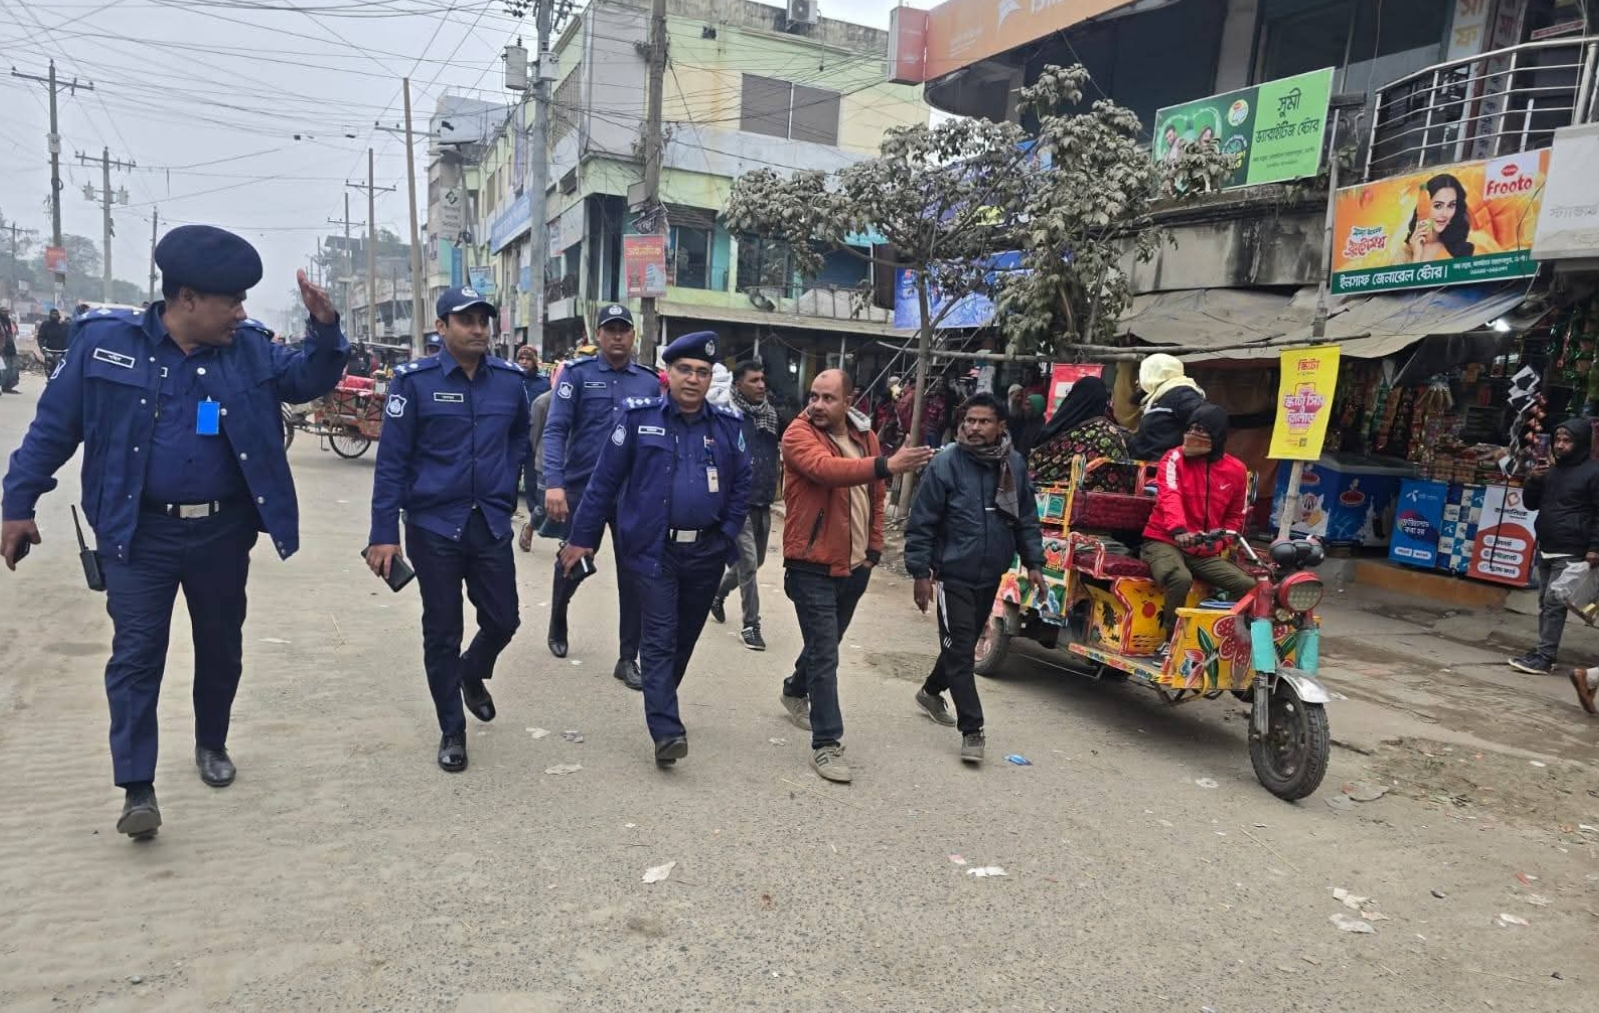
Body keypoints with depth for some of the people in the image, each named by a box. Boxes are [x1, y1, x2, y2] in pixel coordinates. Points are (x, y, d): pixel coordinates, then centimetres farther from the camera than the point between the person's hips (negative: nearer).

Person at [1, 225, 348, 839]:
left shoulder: (249, 348, -1)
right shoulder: (106, 341, -8)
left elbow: (309, 380, 5)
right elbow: (53, 426, -1)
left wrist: (324, 330, -16)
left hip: (222, 531, 3)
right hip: (140, 532, -3)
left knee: (220, 647, 16)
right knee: (136, 653, -3)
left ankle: (212, 744, 38)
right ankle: (138, 789, 3)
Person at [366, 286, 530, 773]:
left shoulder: (510, 379, 1)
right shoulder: (414, 380, -9)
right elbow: (391, 459, -9)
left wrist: (506, 485, 5)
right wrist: (384, 532, -11)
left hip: (491, 524, 3)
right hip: (434, 526, -3)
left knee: (503, 620, 9)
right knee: (442, 632, 7)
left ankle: (471, 675, 43)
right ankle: (452, 730, 25)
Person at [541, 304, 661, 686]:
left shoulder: (650, 382, 5)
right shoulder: (577, 374, -4)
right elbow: (555, 430, -10)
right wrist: (554, 483, -21)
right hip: (583, 488, -2)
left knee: (633, 573, 2)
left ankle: (628, 658, 13)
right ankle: (557, 624, 43)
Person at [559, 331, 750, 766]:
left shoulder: (728, 425, 4)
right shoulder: (640, 417, -5)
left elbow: (741, 484, 10)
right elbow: (605, 480, -4)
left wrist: (728, 535, 1)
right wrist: (582, 537, -4)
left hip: (706, 552, 4)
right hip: (653, 549, -4)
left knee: (685, 637, 16)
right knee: (660, 639, -6)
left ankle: (661, 707, 36)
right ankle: (666, 730, -5)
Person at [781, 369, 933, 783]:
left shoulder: (864, 436, 5)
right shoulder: (799, 434, -14)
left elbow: (875, 496, 14)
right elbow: (826, 468, -35)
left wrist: (874, 547, 11)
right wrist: (887, 465, -46)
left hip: (854, 566, 7)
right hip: (812, 566, -6)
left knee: (826, 644, 24)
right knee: (825, 655, -7)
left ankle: (795, 690, 50)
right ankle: (826, 743, 2)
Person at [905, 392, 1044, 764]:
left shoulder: (1015, 465, 1)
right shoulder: (946, 463, -14)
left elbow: (1027, 518, 11)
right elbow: (921, 522, -12)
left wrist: (1033, 562, 6)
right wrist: (920, 573, -14)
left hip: (991, 576, 6)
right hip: (954, 575, -6)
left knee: (965, 643, 20)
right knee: (960, 650, -5)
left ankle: (932, 691, 44)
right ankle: (972, 730, 3)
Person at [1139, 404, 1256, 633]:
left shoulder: (1236, 470, 6)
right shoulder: (1174, 458, -6)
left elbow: (1235, 516, 17)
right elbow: (1169, 496, -24)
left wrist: (1217, 543, -2)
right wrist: (1178, 530, -43)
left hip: (1205, 551, 4)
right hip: (1164, 541, -4)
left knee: (1249, 587, -12)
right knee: (1180, 579, -35)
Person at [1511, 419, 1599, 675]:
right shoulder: (1551, 469, 15)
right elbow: (1531, 504, 18)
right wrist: (1534, 480, 0)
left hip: (1570, 553, -7)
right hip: (1545, 549, 7)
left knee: (1554, 603, -11)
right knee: (1545, 603, 10)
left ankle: (1544, 657, -10)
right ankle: (1543, 652, 16)